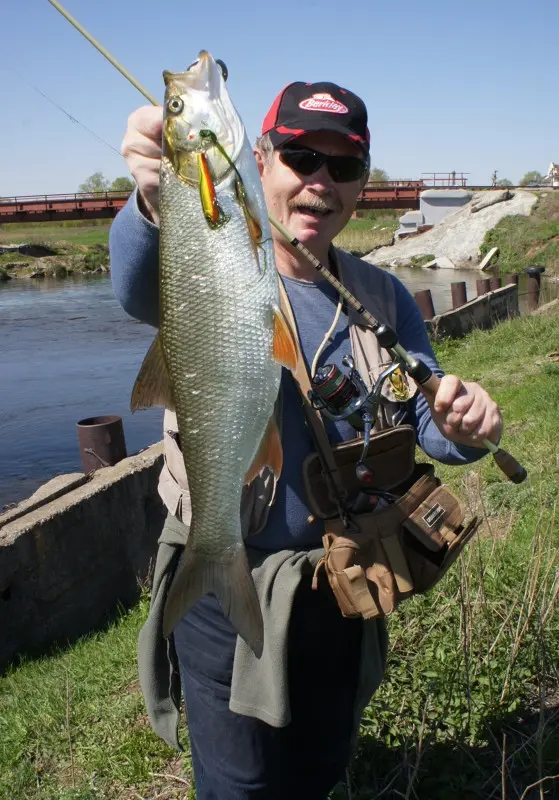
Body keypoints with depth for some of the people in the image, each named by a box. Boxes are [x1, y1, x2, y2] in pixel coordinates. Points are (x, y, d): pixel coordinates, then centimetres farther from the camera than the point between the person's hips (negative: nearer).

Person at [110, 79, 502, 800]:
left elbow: (426, 424, 0)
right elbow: (141, 289, -37)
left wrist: (462, 429, -25)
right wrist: (155, 203, -60)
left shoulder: (383, 298, 1)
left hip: (340, 589, 5)